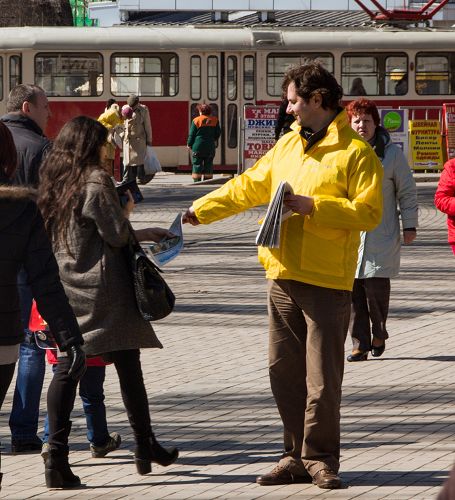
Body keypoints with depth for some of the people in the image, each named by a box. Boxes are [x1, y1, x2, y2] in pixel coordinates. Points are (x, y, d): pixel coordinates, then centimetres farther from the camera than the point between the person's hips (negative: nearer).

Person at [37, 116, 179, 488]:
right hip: (102, 288, -6)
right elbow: (117, 235, -13)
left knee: (66, 368, 5)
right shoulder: (95, 181, -11)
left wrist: (141, 233, 21)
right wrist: (127, 211, 9)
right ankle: (145, 446, 8)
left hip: (64, 286, 6)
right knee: (127, 365, 3)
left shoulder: (53, 181, 11)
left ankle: (56, 449, -1)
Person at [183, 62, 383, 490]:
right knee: (284, 371, 9)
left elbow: (368, 212, -14)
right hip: (283, 277, 7)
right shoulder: (289, 144, 15)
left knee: (322, 378, -4)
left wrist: (313, 207, -19)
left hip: (326, 282, -7)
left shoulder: (356, 153, -8)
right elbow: (249, 186, 22)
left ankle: (319, 459, 7)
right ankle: (296, 456, 17)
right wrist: (200, 210, 18)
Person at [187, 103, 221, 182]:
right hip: (210, 146, 3)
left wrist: (189, 144, 8)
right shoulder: (214, 120, 4)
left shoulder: (196, 120, -5)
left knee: (197, 164, 0)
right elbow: (218, 133, 10)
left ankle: (197, 181, -4)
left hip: (198, 146, -3)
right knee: (208, 164, 7)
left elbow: (192, 134, -3)